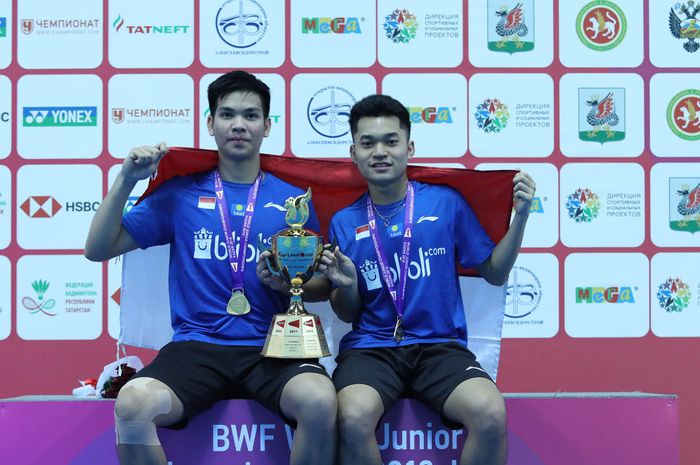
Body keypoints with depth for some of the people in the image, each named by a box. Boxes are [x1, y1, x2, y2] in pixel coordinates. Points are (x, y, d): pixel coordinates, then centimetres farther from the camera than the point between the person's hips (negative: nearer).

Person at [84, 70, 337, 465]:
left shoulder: (292, 199, 11)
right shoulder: (181, 194, 11)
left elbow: (324, 285, 15)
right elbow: (98, 249, 11)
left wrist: (289, 283, -6)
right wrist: (126, 181, -1)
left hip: (272, 348, 0)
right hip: (197, 347, 0)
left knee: (320, 401, -34)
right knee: (134, 405, -33)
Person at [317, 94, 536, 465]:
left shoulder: (446, 202, 5)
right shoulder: (344, 222, 8)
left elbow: (495, 274, 11)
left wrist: (520, 216, -1)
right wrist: (346, 285, -8)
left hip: (440, 346, 0)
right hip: (371, 347, 0)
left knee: (491, 414, -31)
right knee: (352, 419, -34)